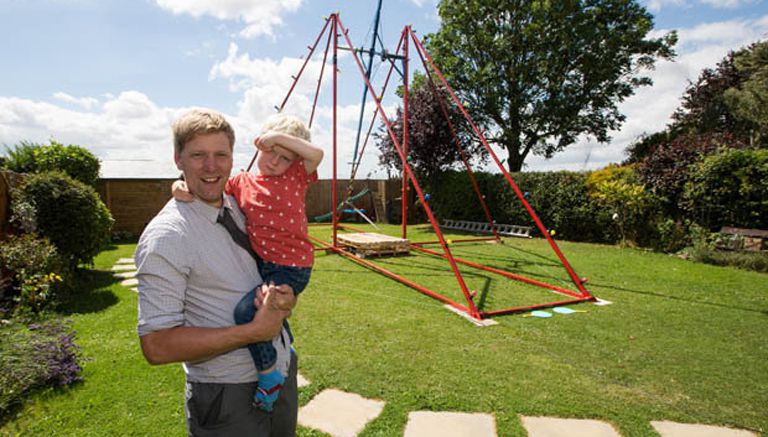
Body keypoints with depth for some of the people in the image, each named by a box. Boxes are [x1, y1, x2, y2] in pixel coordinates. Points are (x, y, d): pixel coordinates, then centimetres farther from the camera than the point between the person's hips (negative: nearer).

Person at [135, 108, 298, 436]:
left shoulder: (243, 208, 1)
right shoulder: (165, 236, -19)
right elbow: (156, 346, -21)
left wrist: (285, 297, -10)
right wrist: (254, 331, -22)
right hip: (228, 396, -6)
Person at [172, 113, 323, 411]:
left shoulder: (295, 178, -3)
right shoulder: (241, 182, 4)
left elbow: (317, 154, -19)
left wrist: (281, 136, -18)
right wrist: (181, 187, -18)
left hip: (291, 268, -6)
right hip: (260, 263, 7)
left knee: (246, 310, -23)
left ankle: (269, 373, -2)